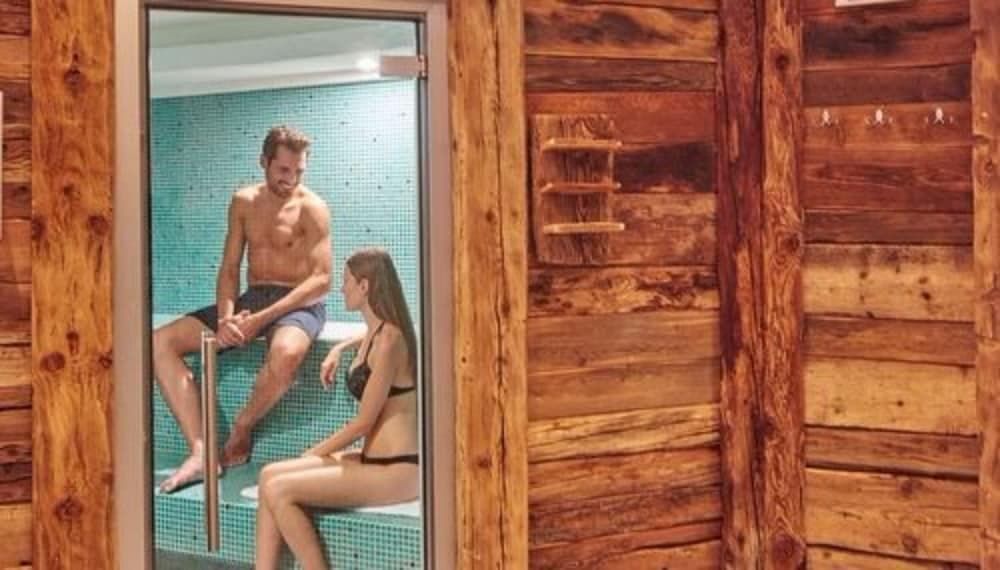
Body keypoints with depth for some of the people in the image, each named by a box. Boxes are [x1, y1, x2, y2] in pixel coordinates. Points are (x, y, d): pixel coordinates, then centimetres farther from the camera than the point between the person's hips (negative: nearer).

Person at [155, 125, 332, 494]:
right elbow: (230, 268, 10)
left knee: (285, 354, -43)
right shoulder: (243, 202, 9)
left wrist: (261, 319, -22)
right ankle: (201, 452, -21)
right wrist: (226, 316, -12)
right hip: (251, 297, 6)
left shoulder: (311, 208, -7)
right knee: (161, 343, -12)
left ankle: (241, 431, -12)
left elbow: (321, 280, -15)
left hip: (299, 304, -6)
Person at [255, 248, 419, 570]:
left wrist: (314, 454, -3)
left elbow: (363, 423, -14)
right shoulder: (375, 333, 12)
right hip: (374, 460, 10)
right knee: (270, 475, 1)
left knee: (279, 490, -16)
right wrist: (339, 350, 24)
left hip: (394, 471, -10)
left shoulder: (387, 340, -16)